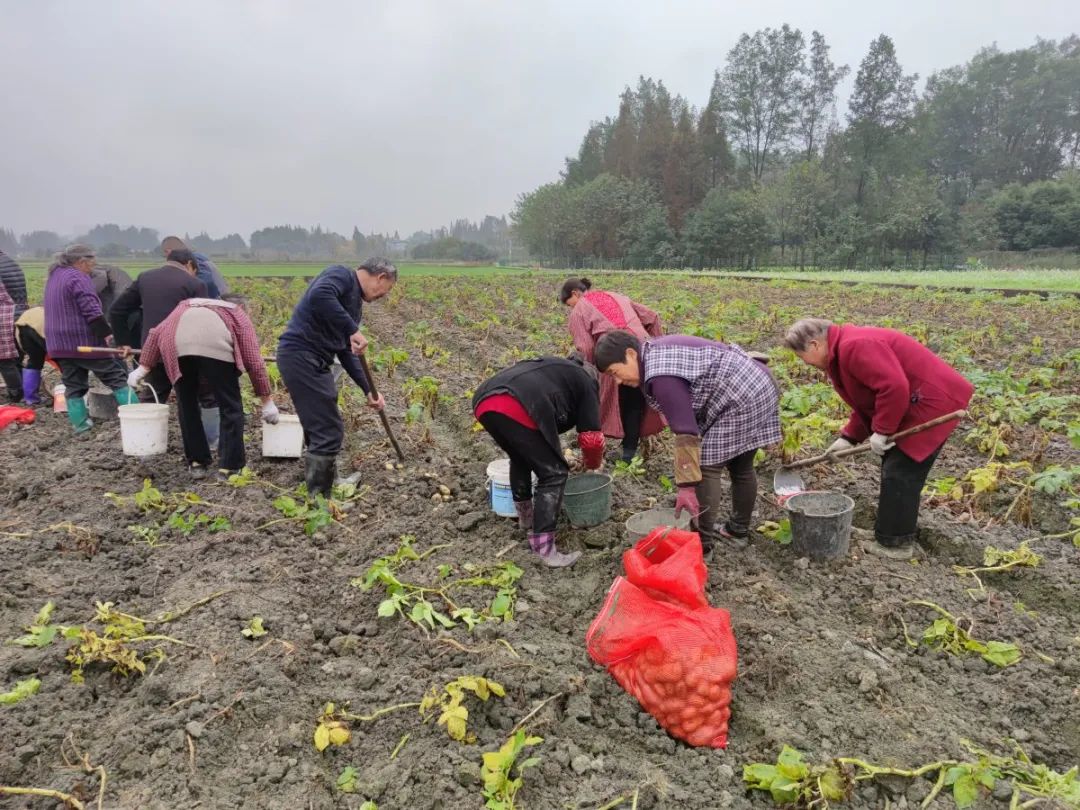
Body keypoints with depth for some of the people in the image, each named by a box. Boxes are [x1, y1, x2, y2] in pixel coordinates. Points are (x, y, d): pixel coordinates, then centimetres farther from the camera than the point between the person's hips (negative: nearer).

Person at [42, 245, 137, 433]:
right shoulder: (78, 278, -13)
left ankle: (80, 423, 9)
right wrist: (107, 334, -22)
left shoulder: (54, 276, 16)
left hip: (59, 343, 8)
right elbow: (91, 311, -21)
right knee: (116, 377, -1)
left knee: (73, 385, 10)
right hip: (84, 341, -8)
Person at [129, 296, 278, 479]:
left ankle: (196, 463, 27)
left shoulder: (187, 305, 41)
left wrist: (143, 368, 22)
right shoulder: (238, 315, 32)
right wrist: (267, 401, 26)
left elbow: (157, 332, 24)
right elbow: (254, 361, 23)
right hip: (214, 345, -3)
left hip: (177, 345, 3)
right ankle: (229, 467, 11)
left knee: (187, 404, 20)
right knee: (230, 407, 10)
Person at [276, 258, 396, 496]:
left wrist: (368, 390, 15)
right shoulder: (342, 275, -7)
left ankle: (319, 495, 27)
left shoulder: (354, 302, 21)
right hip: (301, 356, -10)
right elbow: (318, 296, -30)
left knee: (320, 430, 16)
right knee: (329, 432, -7)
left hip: (312, 361, 10)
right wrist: (353, 330, -27)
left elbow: (346, 352, 21)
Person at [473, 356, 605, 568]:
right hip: (517, 409, -8)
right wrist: (594, 464, 37)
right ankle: (544, 549, 0)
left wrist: (554, 452, 54)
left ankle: (525, 516, 43)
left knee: (520, 458, 32)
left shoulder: (551, 368, 41)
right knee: (553, 474, 4)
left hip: (483, 403, 8)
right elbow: (591, 437, 17)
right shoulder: (586, 383, 22)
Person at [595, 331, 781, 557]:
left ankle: (703, 544, -3)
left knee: (706, 467, -9)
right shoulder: (657, 351, 6)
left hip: (740, 400, -11)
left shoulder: (661, 375, -24)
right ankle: (739, 530, 32)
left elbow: (686, 431, -28)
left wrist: (687, 486, -26)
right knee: (741, 466, 19)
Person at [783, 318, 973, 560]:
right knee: (895, 467, 18)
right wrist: (848, 437, 10)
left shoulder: (854, 347, -23)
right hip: (915, 404, 11)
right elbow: (867, 401, 18)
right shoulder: (843, 352, 13)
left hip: (934, 401, -11)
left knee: (900, 473, -7)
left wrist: (881, 431, -21)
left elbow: (894, 387, -31)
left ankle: (894, 543, 4)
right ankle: (898, 530, 30)